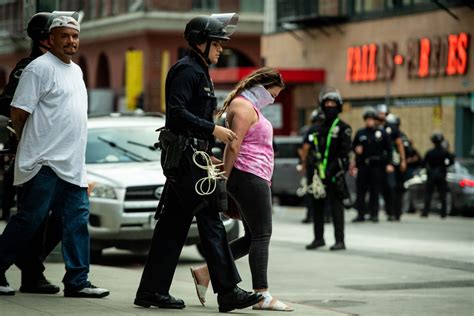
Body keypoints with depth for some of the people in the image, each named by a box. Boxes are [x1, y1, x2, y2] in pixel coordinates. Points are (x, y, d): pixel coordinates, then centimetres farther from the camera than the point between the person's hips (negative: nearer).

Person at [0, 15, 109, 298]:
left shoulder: (76, 71, 18)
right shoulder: (40, 68, -9)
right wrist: (30, 145, 1)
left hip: (72, 164, 8)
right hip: (44, 163, -8)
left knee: (77, 220, 5)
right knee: (29, 220, -4)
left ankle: (77, 281, 9)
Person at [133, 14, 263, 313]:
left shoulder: (199, 72, 22)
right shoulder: (187, 70, -10)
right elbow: (177, 114, -21)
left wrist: (207, 155, 20)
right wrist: (213, 130, -20)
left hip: (189, 156, 10)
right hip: (183, 155, -10)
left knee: (174, 223, 9)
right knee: (210, 220, -10)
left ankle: (151, 291, 10)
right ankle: (228, 291, -11)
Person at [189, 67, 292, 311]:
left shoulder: (250, 106, 23)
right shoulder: (244, 106, -11)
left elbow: (234, 146, 23)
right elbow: (233, 146, -18)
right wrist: (225, 178, -18)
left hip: (256, 179, 11)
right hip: (250, 178, -11)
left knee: (253, 237, 11)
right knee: (261, 235, -8)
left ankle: (205, 272, 11)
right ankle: (262, 295, -7)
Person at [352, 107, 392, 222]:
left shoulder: (381, 133, 4)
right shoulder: (360, 133, 9)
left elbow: (388, 149, 5)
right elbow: (353, 146, 16)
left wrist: (388, 163, -2)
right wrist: (356, 149, -7)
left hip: (377, 165, -1)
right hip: (362, 165, 1)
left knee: (375, 191, 2)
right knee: (360, 190, -1)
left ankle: (374, 214, 10)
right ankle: (360, 214, 5)